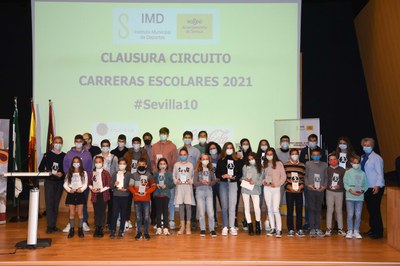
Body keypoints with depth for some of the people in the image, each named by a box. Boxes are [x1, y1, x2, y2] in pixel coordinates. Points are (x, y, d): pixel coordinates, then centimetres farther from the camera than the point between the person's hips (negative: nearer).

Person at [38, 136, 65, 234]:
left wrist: (62, 173, -14)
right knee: (49, 203, -8)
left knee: (56, 204, 7)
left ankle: (54, 225, 15)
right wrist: (47, 172, -13)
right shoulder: (47, 155, 5)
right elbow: (41, 168, 4)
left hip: (60, 182, 2)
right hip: (49, 181, -1)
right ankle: (50, 226, -6)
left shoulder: (64, 156, 6)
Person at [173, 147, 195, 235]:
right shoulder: (176, 165, 6)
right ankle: (182, 226, 12)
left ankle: (188, 226, 5)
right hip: (179, 187, 1)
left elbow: (193, 176, 7)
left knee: (188, 206, -2)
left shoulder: (190, 165, 4)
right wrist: (176, 181, -10)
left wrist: (191, 181, -11)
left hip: (188, 187, -1)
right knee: (181, 206, 5)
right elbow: (173, 176, 8)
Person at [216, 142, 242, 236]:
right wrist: (223, 176, -15)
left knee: (232, 206, -5)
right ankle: (225, 227, 9)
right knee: (224, 207, 4)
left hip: (233, 184, 0)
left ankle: (232, 227, -1)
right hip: (223, 184, 0)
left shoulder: (237, 160, 6)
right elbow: (217, 173, 4)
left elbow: (240, 173, 5)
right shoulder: (221, 160, 6)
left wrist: (234, 177, -13)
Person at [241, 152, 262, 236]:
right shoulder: (245, 167, 9)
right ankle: (250, 227, 10)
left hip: (255, 189, -2)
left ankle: (258, 225, 12)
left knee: (256, 208, -11)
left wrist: (254, 182, -15)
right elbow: (242, 176, 13)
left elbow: (261, 180, 2)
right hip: (245, 189, 2)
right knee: (246, 208, 1)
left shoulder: (260, 168, 6)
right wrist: (245, 179, -8)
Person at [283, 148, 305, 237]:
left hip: (299, 191, 2)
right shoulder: (286, 165, 4)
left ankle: (299, 229, 10)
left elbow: (304, 178, 9)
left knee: (299, 210, 2)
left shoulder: (302, 165, 9)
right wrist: (288, 186, -12)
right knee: (290, 210, 1)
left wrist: (301, 186, -8)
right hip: (289, 191, -1)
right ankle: (290, 229, 9)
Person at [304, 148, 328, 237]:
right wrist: (308, 184, -8)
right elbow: (305, 176, 6)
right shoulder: (308, 164, 6)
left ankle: (318, 228, 11)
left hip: (320, 190, 1)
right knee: (312, 209, 0)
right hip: (311, 190, -1)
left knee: (318, 210, 5)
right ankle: (312, 229, 4)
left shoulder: (324, 165, 10)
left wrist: (324, 186, -3)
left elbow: (326, 177, 11)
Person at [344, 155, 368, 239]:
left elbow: (365, 185, 8)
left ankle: (356, 231, 14)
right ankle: (350, 231, 9)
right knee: (350, 215, -1)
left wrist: (362, 191, -9)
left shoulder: (363, 173, 6)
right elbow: (345, 184, 0)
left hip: (360, 197, 2)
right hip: (350, 197, -2)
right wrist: (351, 191, -13)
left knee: (358, 215, 3)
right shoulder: (348, 172, 2)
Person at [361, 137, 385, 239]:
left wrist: (377, 186, -25)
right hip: (367, 188, 7)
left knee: (375, 210, -4)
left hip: (376, 188, -7)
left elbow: (380, 173, -15)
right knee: (370, 209, 14)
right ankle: (372, 229, 26)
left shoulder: (377, 158, -10)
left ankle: (378, 232, 6)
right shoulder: (362, 157, 11)